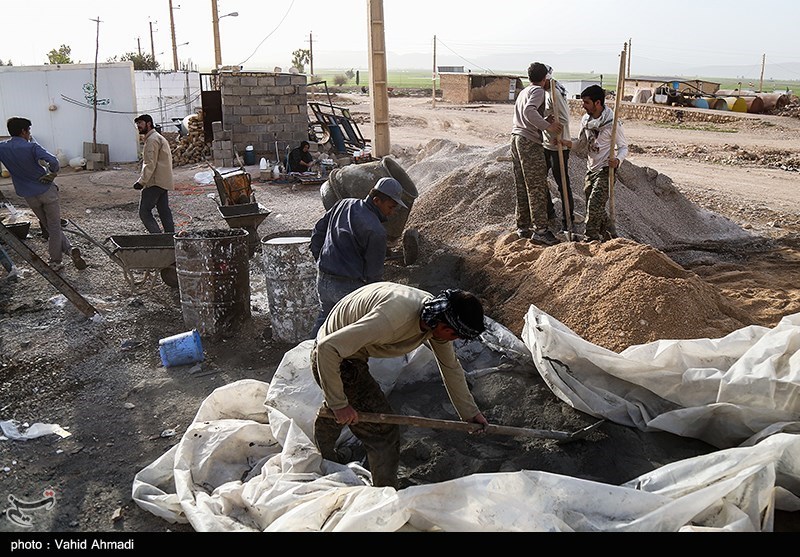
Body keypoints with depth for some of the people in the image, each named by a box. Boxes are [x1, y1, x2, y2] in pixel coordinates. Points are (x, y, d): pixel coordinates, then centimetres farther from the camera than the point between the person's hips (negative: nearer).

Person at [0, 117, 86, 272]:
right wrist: (52, 174, -8)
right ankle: (55, 261, 5)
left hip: (29, 196, 4)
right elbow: (53, 161, -25)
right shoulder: (31, 147, -14)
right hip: (47, 190, -4)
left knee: (49, 226, 17)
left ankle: (69, 249, 8)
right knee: (55, 227, 7)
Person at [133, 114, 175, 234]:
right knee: (164, 212, 9)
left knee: (144, 211, -9)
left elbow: (150, 164, -19)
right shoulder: (159, 138, 22)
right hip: (164, 182, 10)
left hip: (156, 183, -10)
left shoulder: (152, 139, -11)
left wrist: (141, 182, -19)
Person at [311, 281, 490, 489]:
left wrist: (470, 412, 11)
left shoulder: (437, 314, -13)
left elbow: (451, 367, 4)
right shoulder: (393, 317, -39)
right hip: (330, 359, -9)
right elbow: (328, 347, -37)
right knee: (384, 432, -10)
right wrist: (339, 404, -31)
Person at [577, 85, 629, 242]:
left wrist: (618, 160, -28)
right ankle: (610, 236, 27)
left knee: (595, 205, -16)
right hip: (591, 169, 7)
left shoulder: (612, 123, -15)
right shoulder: (585, 120, 5)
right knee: (593, 207, 11)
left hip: (605, 170, -7)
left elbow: (623, 147, -7)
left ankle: (591, 239, -5)